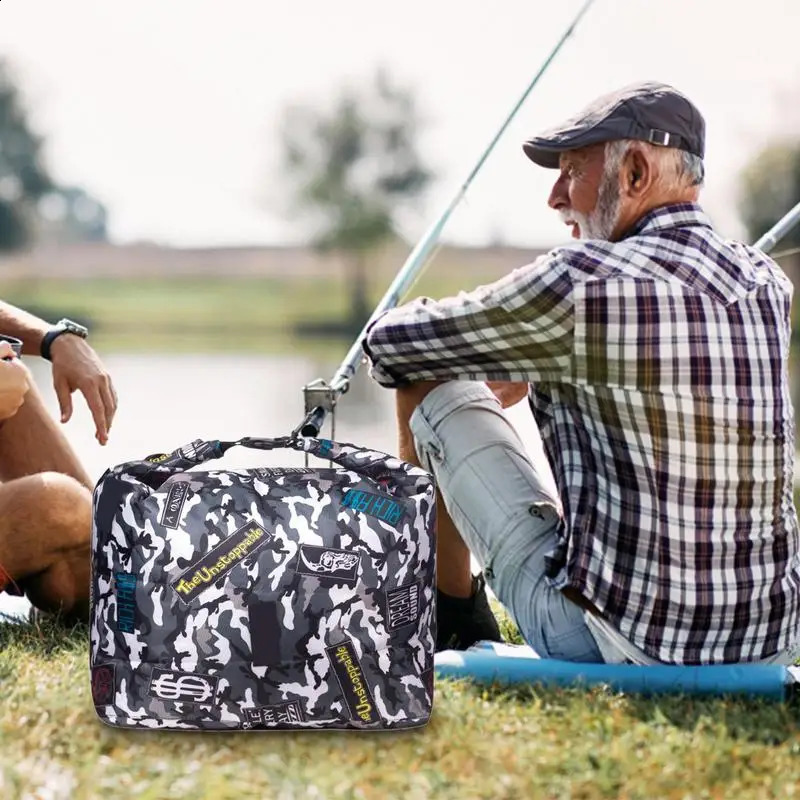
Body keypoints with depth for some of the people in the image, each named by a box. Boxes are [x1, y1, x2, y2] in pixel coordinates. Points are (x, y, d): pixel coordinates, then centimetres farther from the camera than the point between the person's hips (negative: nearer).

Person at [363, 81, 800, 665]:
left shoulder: (584, 282, -16)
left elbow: (389, 344, -2)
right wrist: (532, 370, 32)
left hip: (616, 641, -6)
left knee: (432, 390, 8)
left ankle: (454, 620, 27)